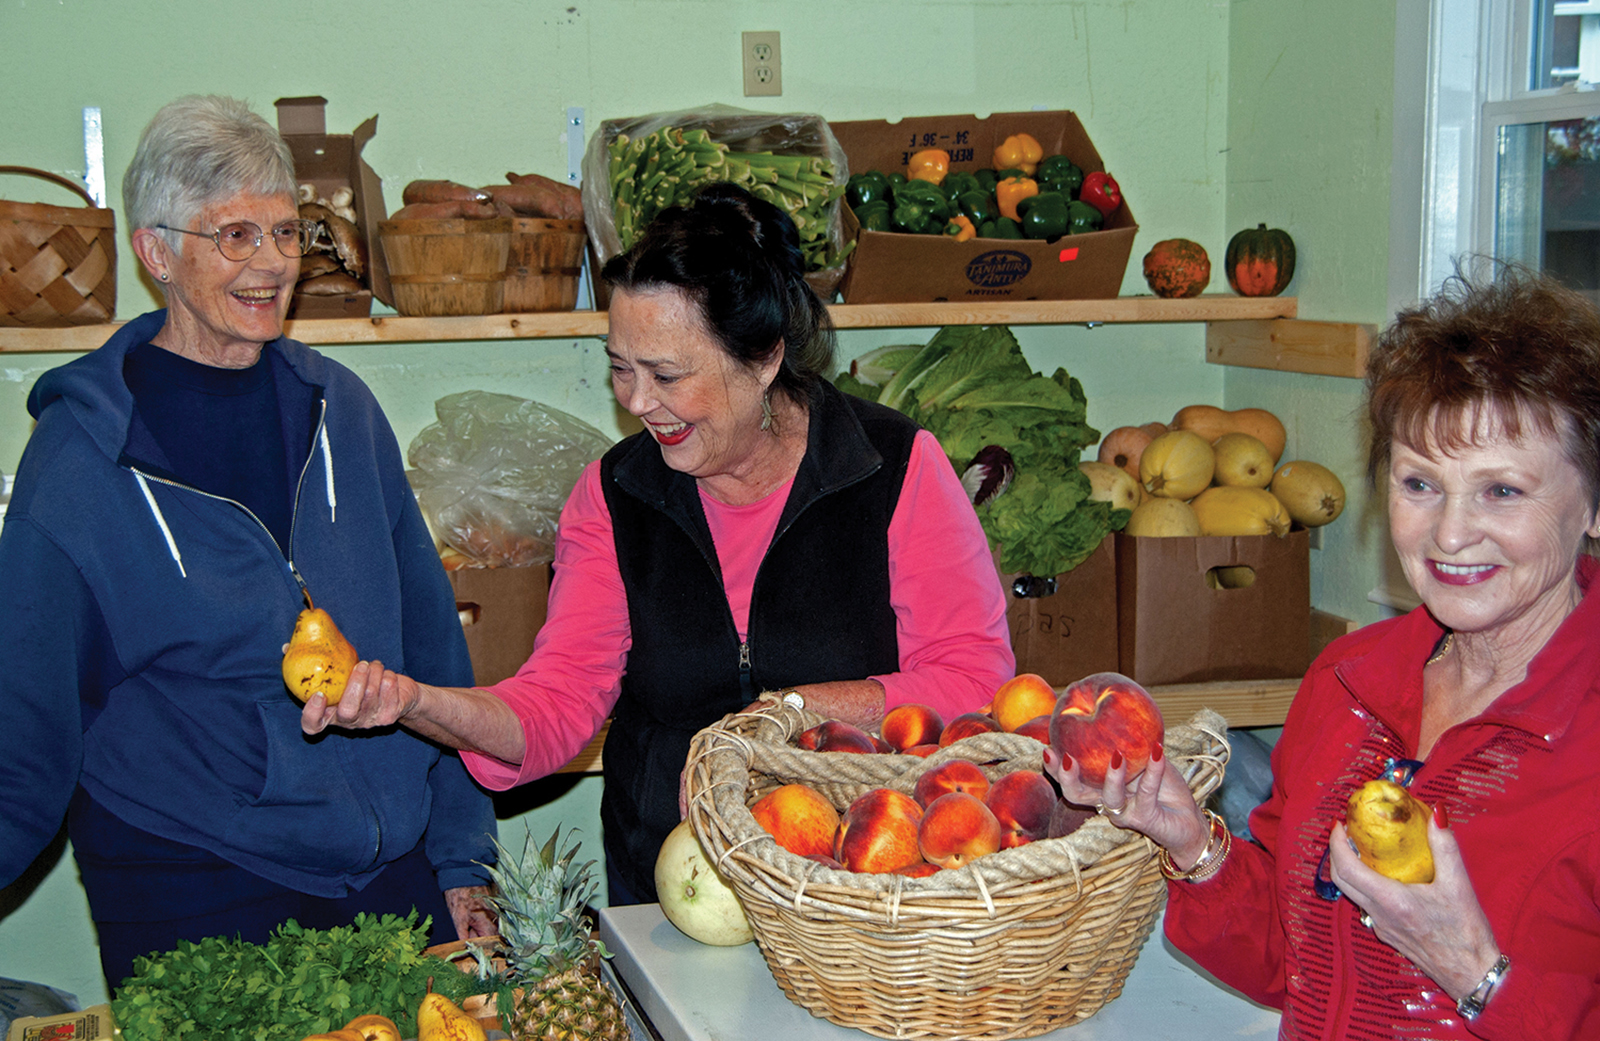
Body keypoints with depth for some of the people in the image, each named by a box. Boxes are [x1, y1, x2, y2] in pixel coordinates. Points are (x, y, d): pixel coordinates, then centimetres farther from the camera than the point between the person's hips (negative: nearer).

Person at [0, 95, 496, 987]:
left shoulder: (339, 407, 3)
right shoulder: (83, 452, -8)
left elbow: (429, 639, 7)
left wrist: (462, 856, 6)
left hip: (394, 875, 4)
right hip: (192, 902, -3)